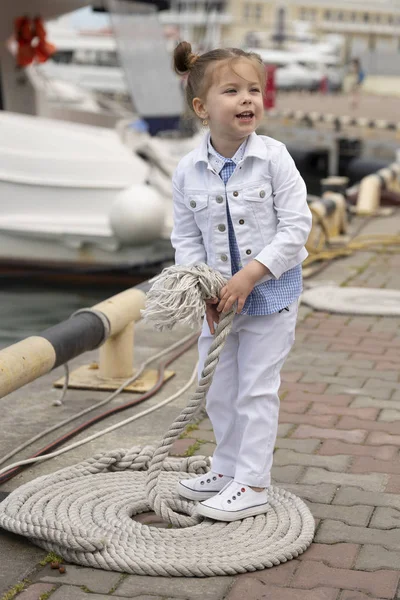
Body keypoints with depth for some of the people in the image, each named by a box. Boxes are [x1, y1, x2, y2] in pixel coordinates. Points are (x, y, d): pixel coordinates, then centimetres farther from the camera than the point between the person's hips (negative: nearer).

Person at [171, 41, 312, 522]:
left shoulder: (273, 158, -16)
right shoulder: (188, 171, -7)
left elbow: (297, 226, -16)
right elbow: (186, 239, 1)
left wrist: (250, 275, -22)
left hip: (272, 291, -4)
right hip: (220, 298, 4)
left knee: (256, 388, 3)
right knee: (216, 389, 16)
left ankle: (253, 485, 14)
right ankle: (227, 468, 35)